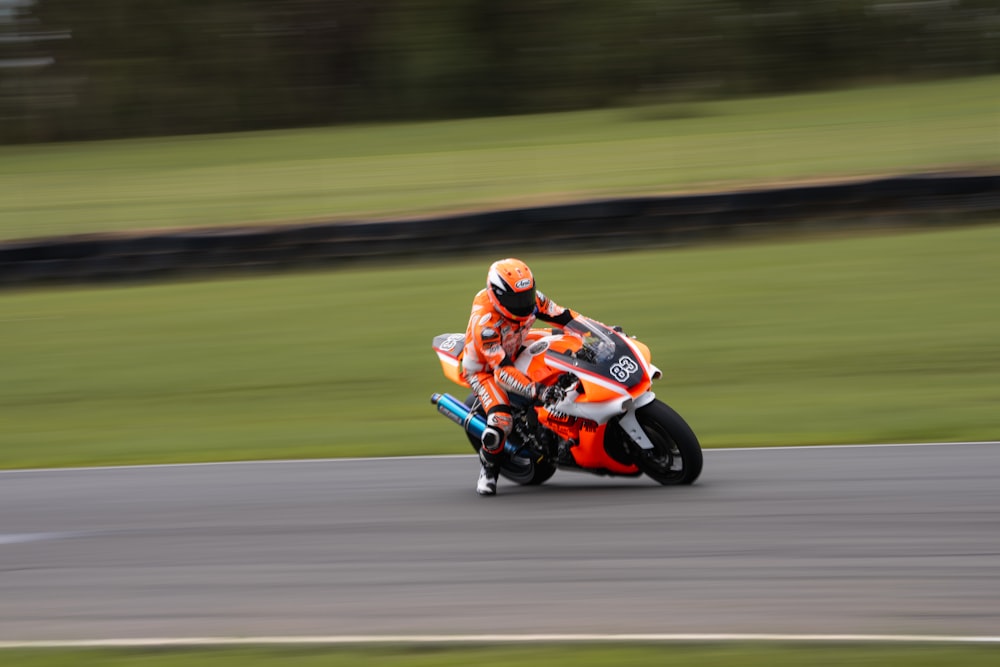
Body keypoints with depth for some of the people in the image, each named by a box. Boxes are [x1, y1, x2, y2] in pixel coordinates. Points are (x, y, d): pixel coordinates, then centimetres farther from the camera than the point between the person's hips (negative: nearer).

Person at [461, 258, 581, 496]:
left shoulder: (530, 298, -20)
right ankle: (488, 471, -4)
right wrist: (537, 391, -53)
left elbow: (563, 316, -7)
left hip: (515, 354, 7)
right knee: (501, 421, -28)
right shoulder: (484, 322, -38)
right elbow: (501, 370, -42)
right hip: (484, 369, -7)